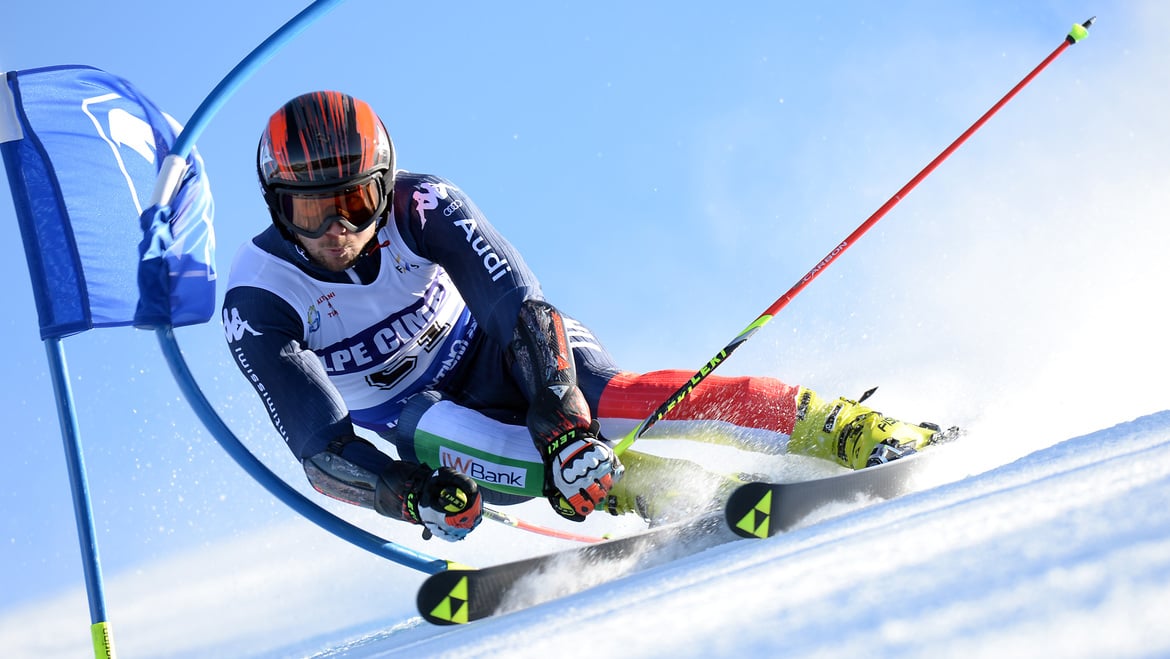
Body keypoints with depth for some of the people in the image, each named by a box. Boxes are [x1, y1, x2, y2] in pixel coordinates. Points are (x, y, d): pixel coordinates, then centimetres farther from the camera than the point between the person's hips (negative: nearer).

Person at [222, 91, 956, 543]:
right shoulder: (258, 304, -23)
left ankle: (851, 431, -37)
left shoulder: (420, 207, -22)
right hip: (407, 420, 1)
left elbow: (517, 308, -29)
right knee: (431, 433, -37)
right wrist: (415, 497, -45)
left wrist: (560, 423, -45)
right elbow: (321, 445, -27)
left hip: (490, 353, -1)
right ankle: (674, 491, -34)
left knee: (606, 400, -31)